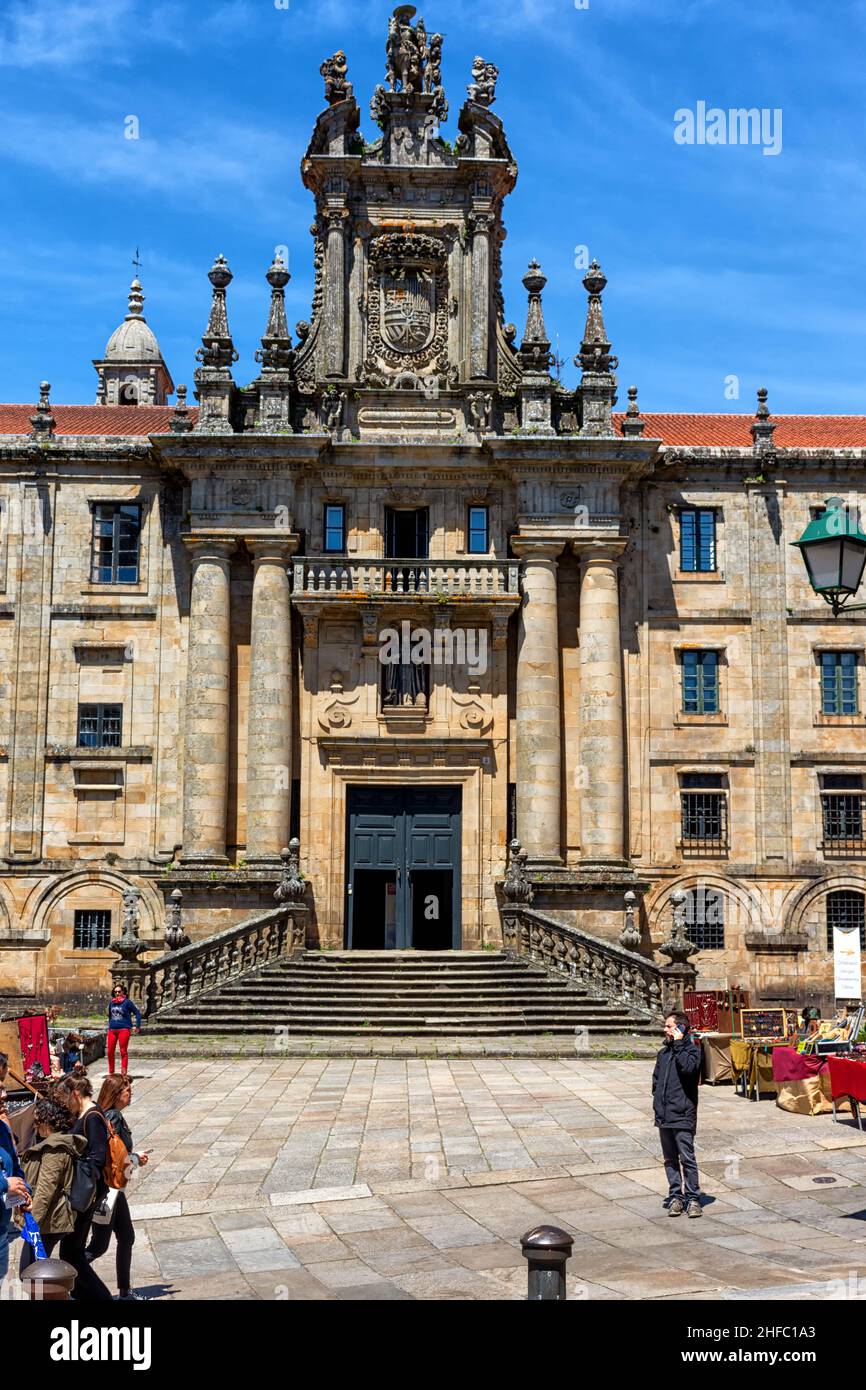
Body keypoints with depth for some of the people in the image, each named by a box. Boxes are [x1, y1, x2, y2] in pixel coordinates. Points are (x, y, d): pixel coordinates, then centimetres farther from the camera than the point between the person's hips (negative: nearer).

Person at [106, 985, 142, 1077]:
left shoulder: (127, 1002, -3)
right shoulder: (112, 1003, 12)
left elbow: (137, 1013, -2)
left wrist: (137, 1026, -8)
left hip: (124, 1030, -5)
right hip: (112, 1030, 5)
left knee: (123, 1052, -2)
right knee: (110, 1052, 6)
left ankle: (123, 1073, 1)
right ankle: (111, 1073, 20)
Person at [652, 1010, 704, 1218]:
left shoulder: (692, 1050, -4)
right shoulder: (664, 1053, 16)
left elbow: (688, 1068, -24)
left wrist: (679, 1044, -17)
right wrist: (657, 1099, 10)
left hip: (683, 1115, -7)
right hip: (663, 1115, 7)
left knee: (687, 1158, -6)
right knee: (670, 1160, 11)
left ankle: (692, 1197, 1)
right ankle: (675, 1196, 18)